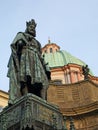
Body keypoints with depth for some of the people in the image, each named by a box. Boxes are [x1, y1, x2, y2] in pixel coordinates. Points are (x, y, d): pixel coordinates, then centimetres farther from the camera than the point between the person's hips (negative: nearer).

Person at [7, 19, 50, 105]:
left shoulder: (36, 42, 37)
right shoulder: (21, 35, 23)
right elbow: (14, 44, 4)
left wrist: (46, 68, 13)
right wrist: (20, 43, -21)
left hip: (35, 60, 6)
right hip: (24, 56, -5)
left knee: (43, 80, -17)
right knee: (26, 78, -27)